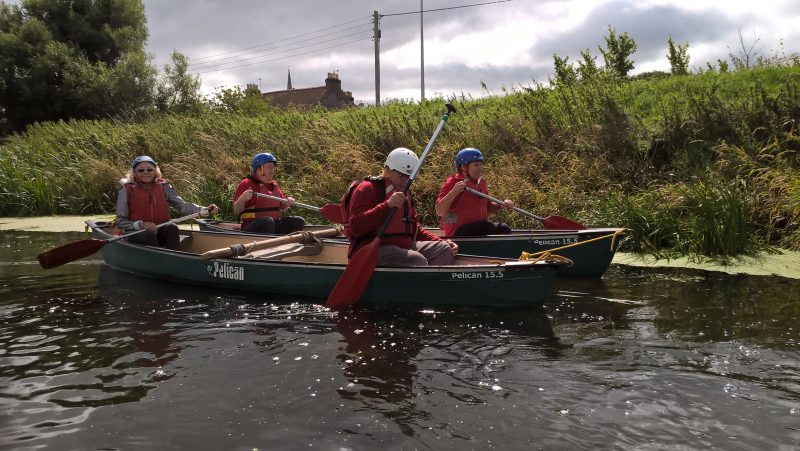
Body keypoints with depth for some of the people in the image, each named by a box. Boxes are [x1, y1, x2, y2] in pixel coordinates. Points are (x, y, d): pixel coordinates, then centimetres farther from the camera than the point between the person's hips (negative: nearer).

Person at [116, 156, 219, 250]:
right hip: (136, 233, -2)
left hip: (160, 232, 2)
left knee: (172, 228, -28)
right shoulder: (126, 191, -2)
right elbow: (120, 221, -4)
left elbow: (182, 205, -5)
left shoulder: (163, 187, 5)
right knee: (149, 235, -34)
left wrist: (205, 210, -23)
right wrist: (140, 224, -23)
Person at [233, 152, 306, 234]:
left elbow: (282, 208, 27)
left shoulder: (274, 184, 18)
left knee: (299, 221, -12)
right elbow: (236, 211, -9)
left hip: (274, 226, 7)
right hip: (252, 228, -7)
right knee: (268, 221, -38)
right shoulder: (246, 184, -3)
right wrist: (242, 198, -28)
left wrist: (287, 203, 4)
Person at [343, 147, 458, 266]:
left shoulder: (405, 194, 23)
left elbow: (415, 229, 29)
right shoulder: (367, 188, -4)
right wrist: (387, 205, -26)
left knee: (444, 249, -6)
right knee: (418, 261, -31)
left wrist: (440, 241, 12)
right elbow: (355, 227, -18)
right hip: (372, 250, -8)